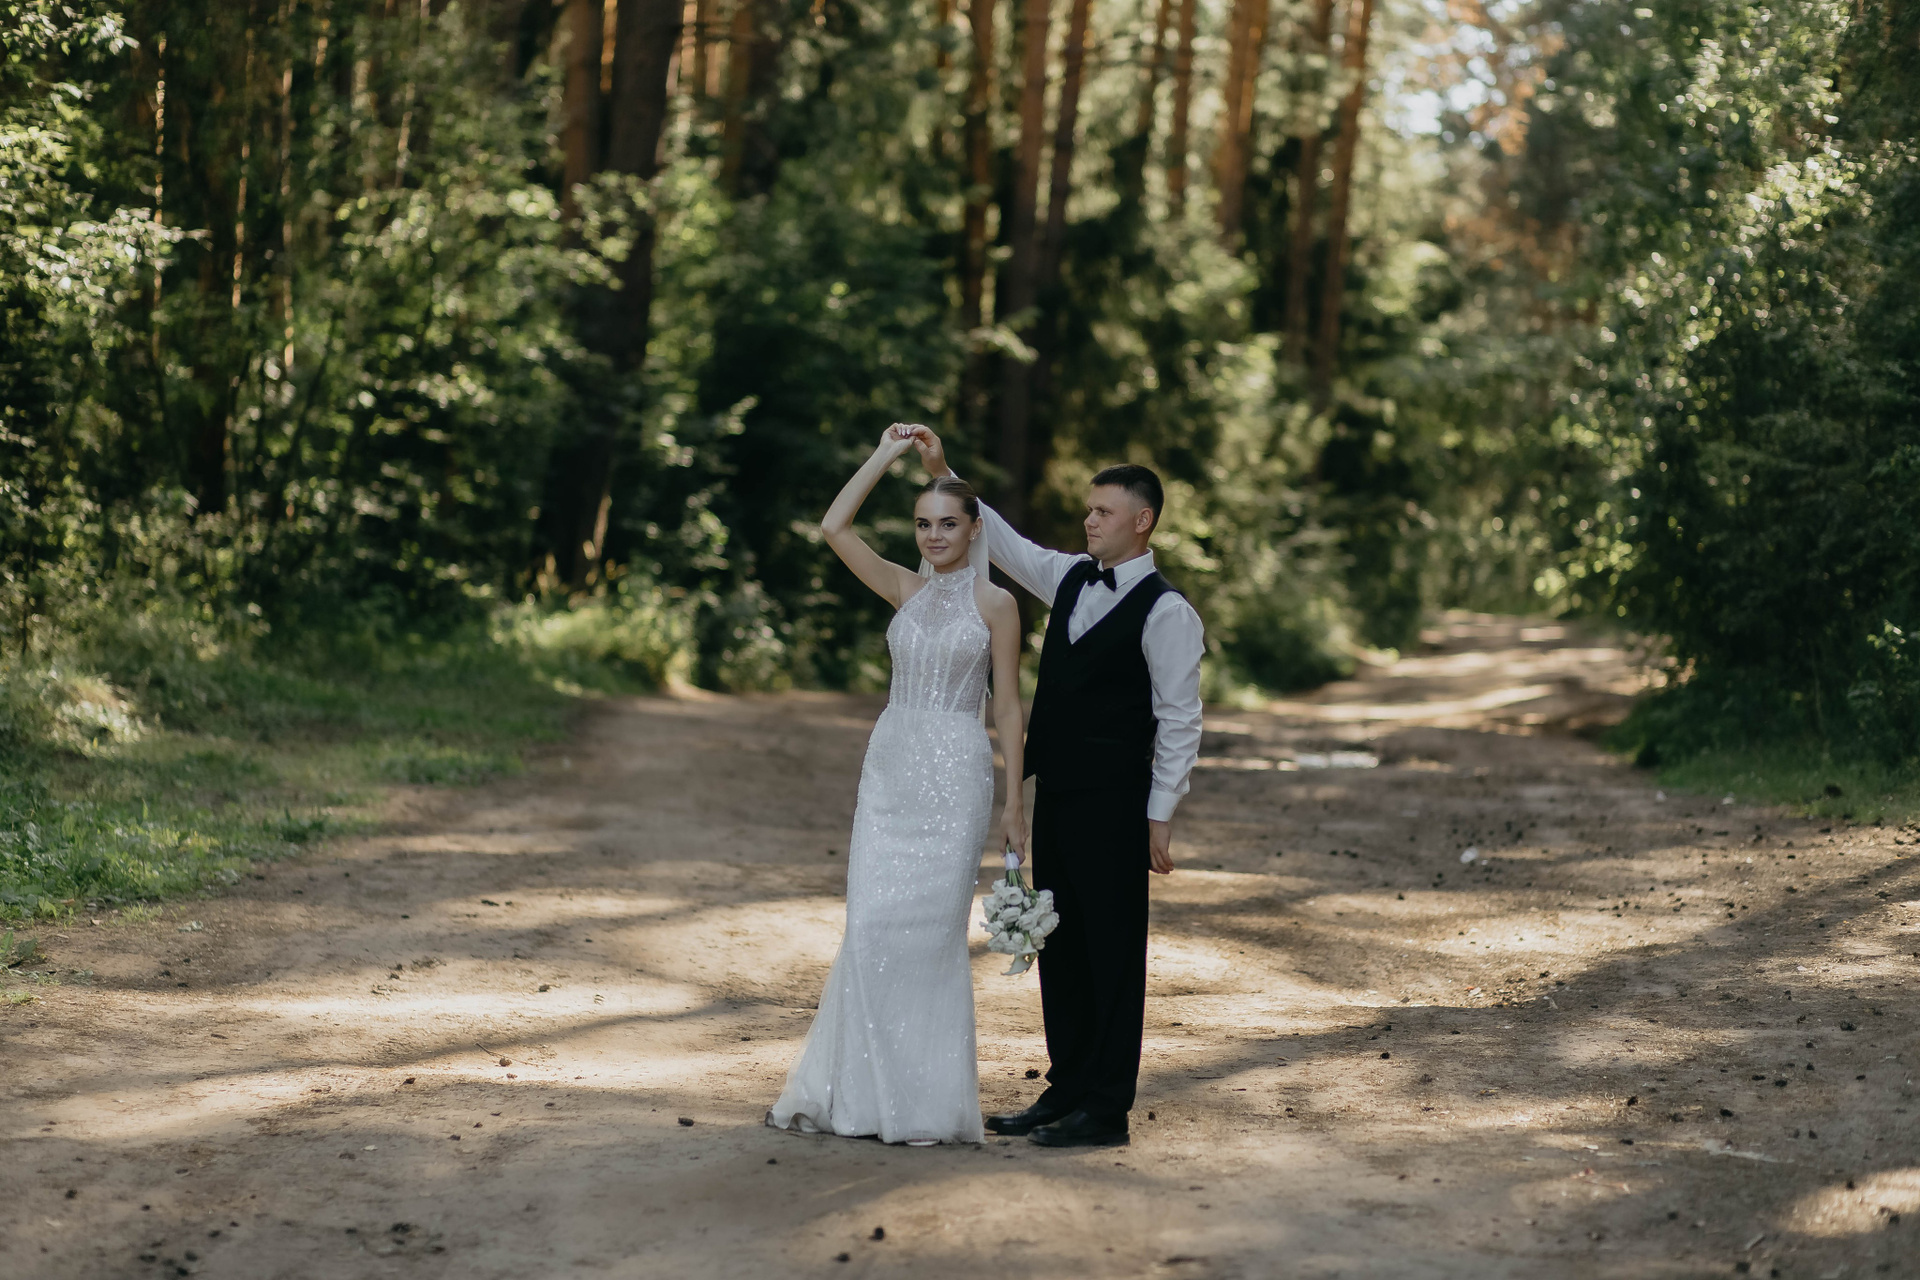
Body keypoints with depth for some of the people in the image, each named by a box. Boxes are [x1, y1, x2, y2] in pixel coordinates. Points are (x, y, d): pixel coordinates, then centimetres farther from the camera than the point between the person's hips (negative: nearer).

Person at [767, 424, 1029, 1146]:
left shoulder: (994, 603, 0)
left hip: (954, 774, -4)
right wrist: (886, 455, 3)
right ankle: (867, 1092, 8)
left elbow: (1007, 706, -1)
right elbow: (834, 528, 1)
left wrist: (1014, 803, -4)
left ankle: (928, 1100, 3)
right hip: (889, 765, 4)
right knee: (872, 926, 1)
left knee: (928, 926, -5)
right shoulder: (906, 592, 11)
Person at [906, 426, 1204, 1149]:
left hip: (1113, 803, -8)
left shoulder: (1165, 612, -10)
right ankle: (1065, 1091, 21)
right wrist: (943, 473, 14)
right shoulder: (1071, 579, 11)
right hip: (1055, 792, 8)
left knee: (1113, 953, -1)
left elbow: (1180, 721, -11)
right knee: (1059, 946, 12)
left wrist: (1160, 817, -13)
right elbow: (1001, 541, 22)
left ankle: (1105, 1110, 3)